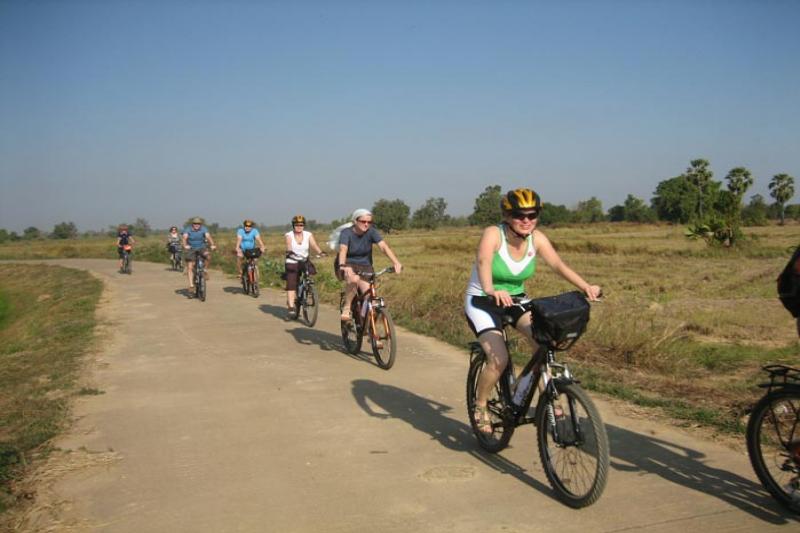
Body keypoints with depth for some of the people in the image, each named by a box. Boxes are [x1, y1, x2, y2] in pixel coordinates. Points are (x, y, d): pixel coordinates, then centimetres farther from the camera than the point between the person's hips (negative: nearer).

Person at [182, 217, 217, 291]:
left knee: (206, 254, -32)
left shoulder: (204, 229, -10)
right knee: (190, 267, -9)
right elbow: (185, 237, -28)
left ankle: (205, 269, -6)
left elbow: (208, 236, -26)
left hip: (201, 248, 1)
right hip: (191, 249, -1)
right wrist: (185, 245, -49)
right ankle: (191, 285, -5)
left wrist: (212, 245, -45)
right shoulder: (188, 229, -12)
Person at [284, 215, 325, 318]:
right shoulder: (289, 235, -3)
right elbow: (289, 246, -20)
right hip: (292, 263, -2)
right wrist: (289, 252, -43)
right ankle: (291, 308, -14)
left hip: (304, 263, 2)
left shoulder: (308, 235, 1)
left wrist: (320, 252, -33)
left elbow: (314, 245, -14)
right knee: (291, 285, -12)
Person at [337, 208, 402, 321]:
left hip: (364, 266, 3)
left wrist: (396, 262, -41)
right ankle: (346, 308, -19)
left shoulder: (371, 232, -11)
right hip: (348, 265, -3)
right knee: (354, 279, -36)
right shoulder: (346, 232, -17)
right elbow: (343, 250, -34)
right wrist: (342, 265, -54)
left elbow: (384, 246, -25)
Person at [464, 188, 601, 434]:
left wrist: (585, 286, -36)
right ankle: (480, 405, 4)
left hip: (515, 298, 5)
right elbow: (483, 263, -41)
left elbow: (559, 265, -19)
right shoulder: (493, 234, -23)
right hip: (482, 302, -4)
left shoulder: (537, 238, -10)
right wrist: (491, 291, -60)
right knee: (499, 359, -22)